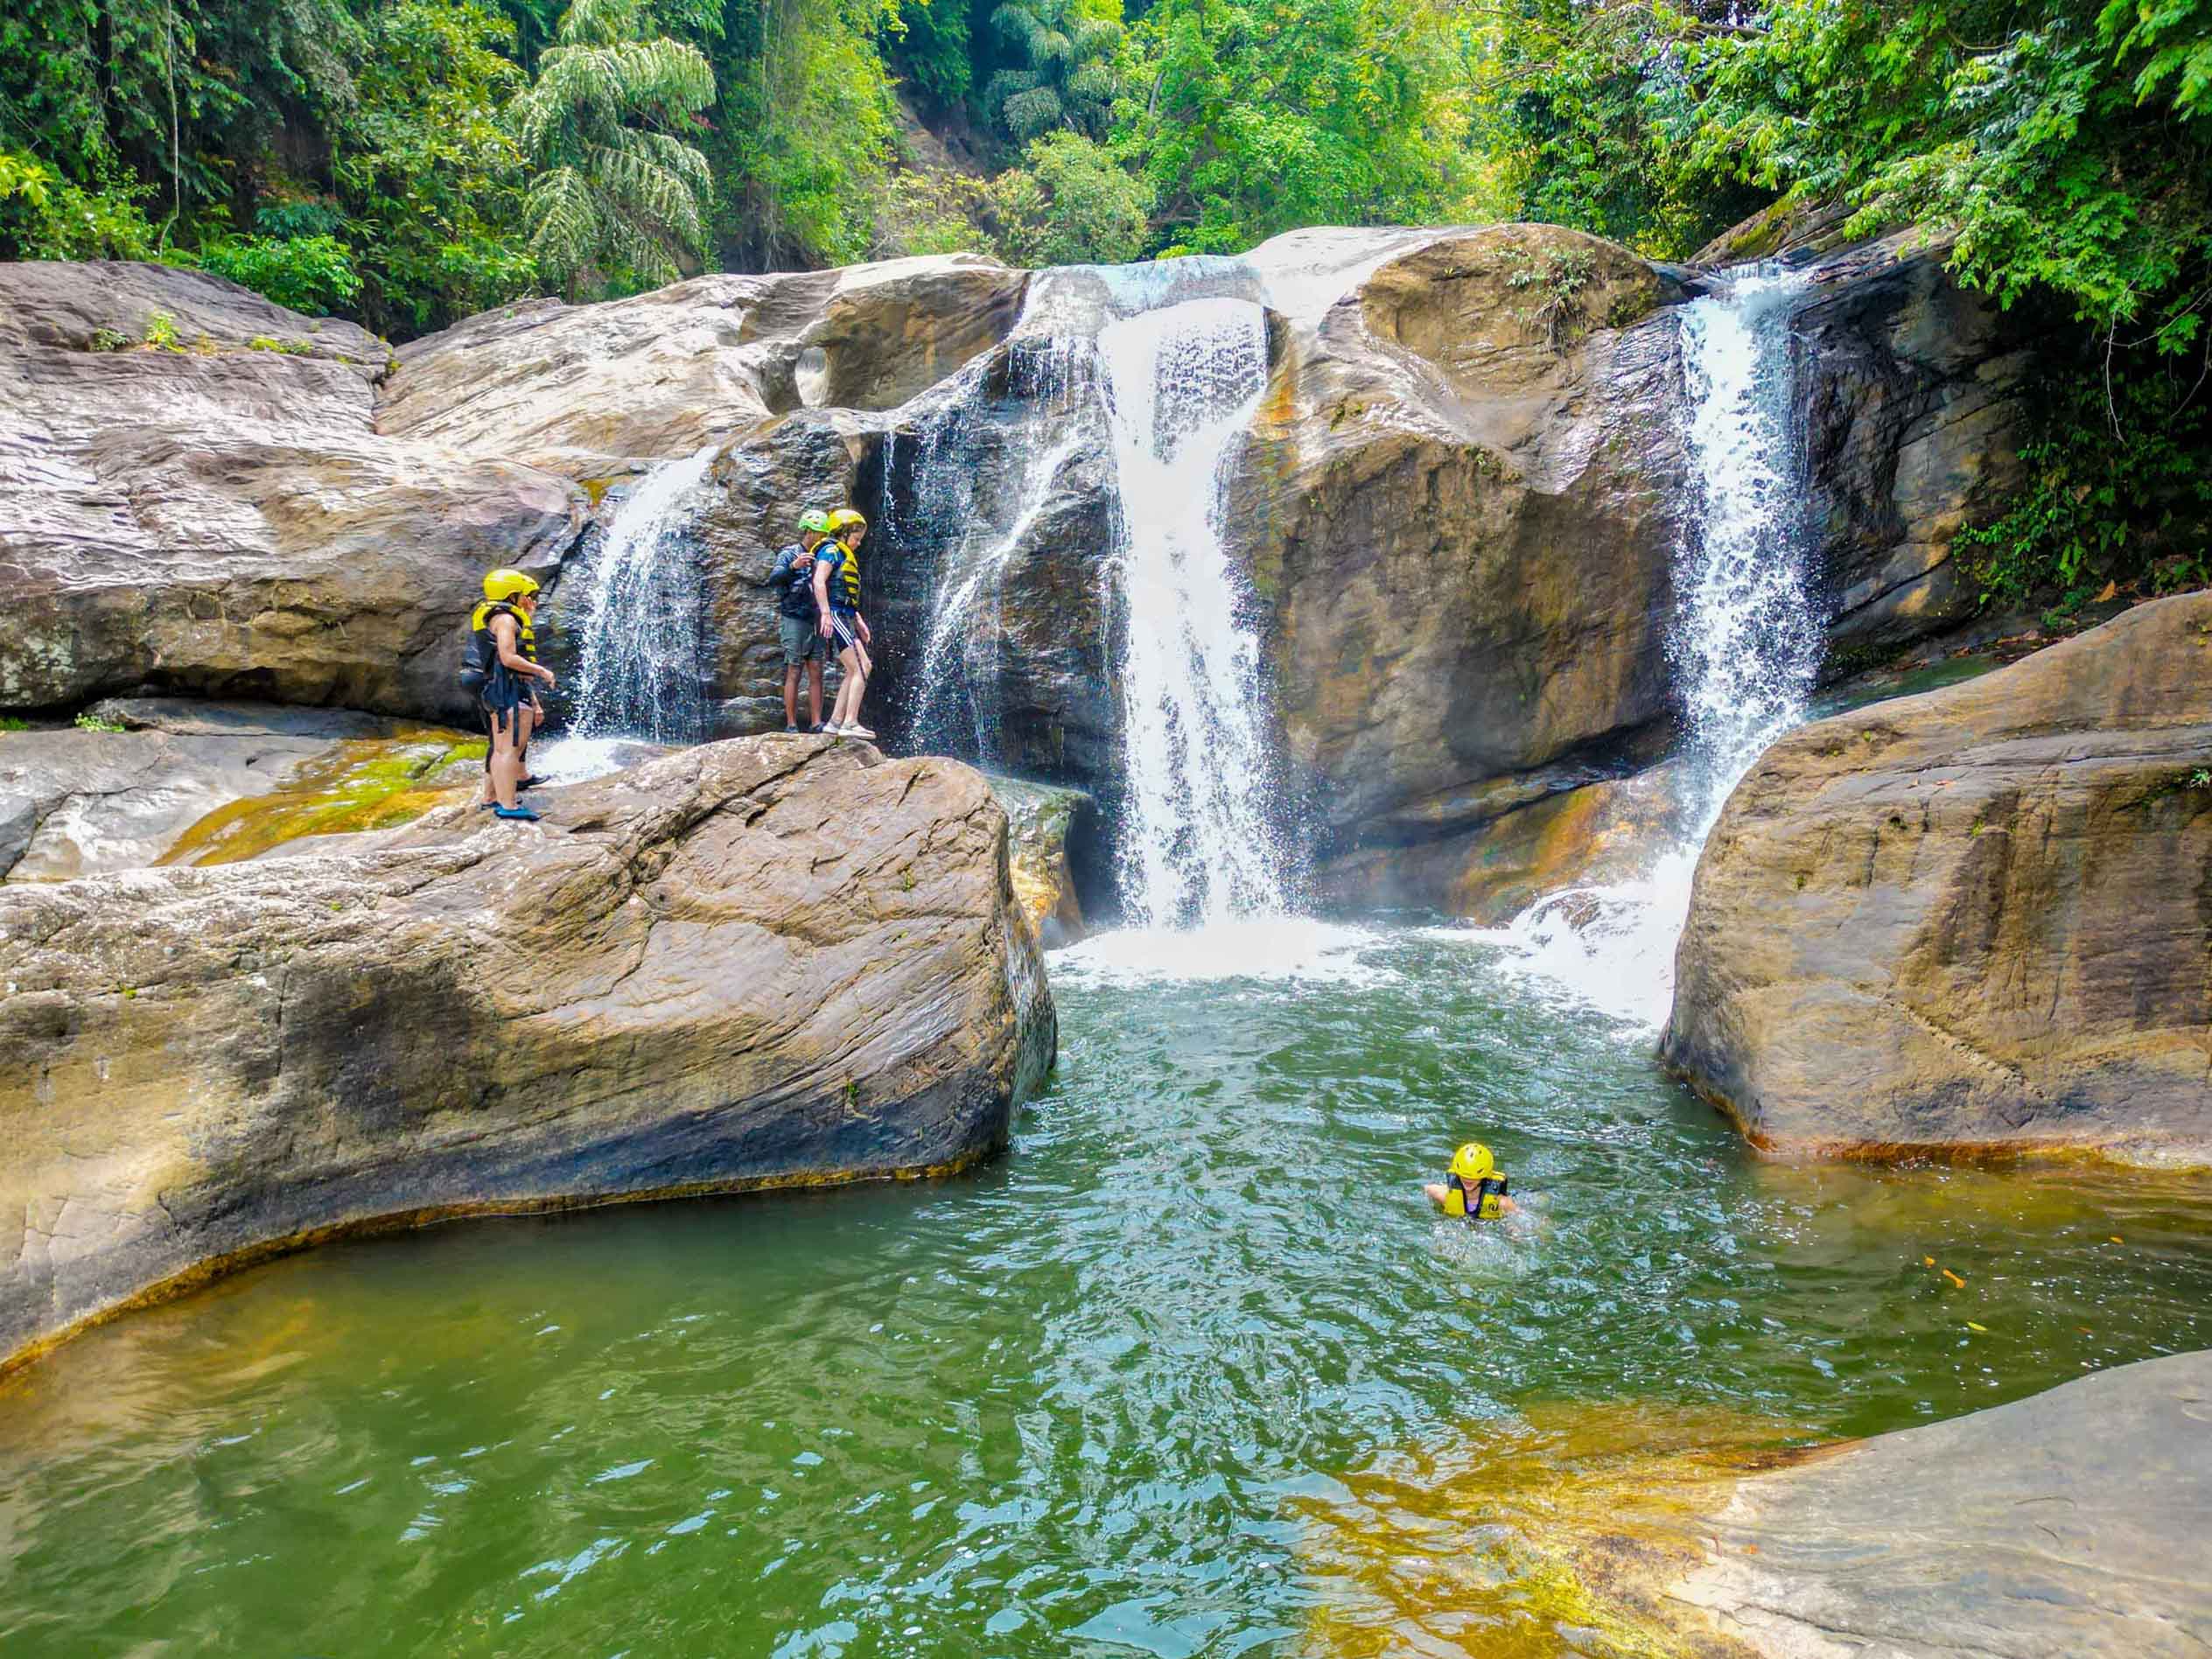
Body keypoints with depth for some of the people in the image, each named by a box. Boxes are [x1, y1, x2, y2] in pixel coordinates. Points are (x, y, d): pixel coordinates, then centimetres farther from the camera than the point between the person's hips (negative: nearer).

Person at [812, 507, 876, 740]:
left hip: (844, 619, 10)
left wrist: (859, 623, 21)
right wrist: (825, 614, -26)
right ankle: (850, 723, -20)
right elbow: (819, 582, -17)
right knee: (861, 669, -15)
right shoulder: (831, 550, -3)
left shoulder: (845, 555, 26)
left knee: (855, 671, 10)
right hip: (834, 617, -10)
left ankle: (835, 722, 9)